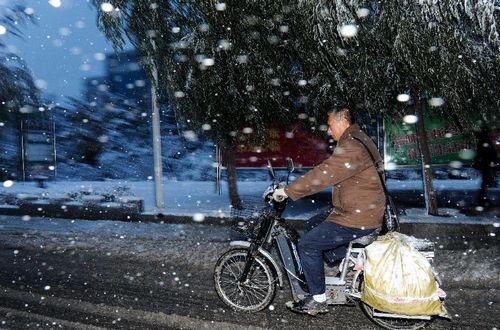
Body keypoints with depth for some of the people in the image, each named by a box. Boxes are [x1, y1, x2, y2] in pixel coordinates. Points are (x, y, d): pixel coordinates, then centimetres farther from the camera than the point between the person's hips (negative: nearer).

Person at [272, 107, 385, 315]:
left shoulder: (351, 148, -20)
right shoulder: (356, 141, 15)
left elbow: (323, 175, -26)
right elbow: (327, 172, 18)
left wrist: (287, 191, -22)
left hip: (357, 218, -11)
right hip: (364, 212, 11)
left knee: (307, 245, -8)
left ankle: (318, 300, 3)